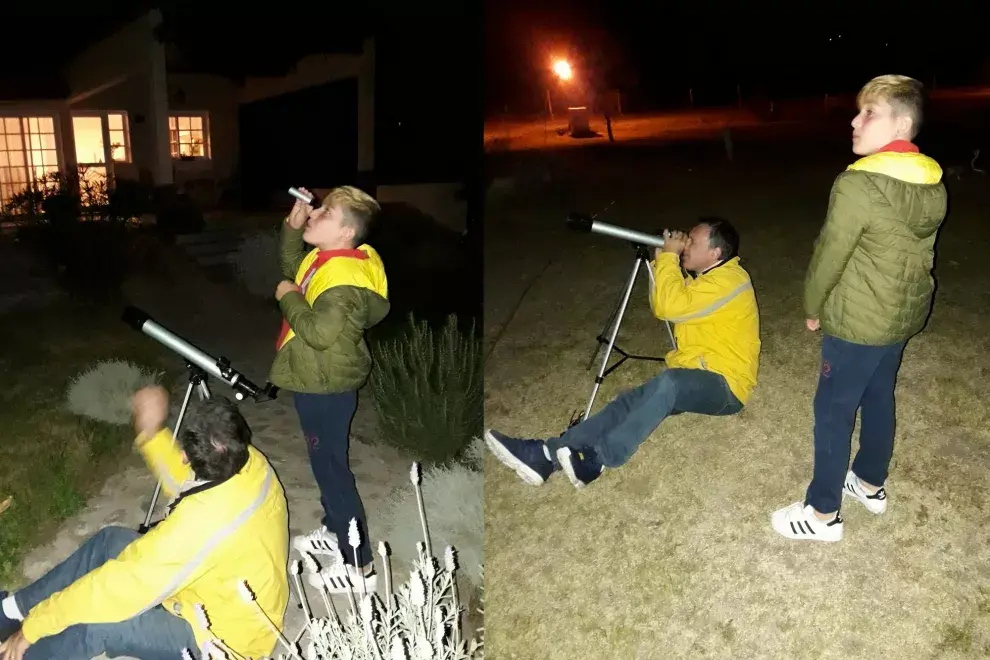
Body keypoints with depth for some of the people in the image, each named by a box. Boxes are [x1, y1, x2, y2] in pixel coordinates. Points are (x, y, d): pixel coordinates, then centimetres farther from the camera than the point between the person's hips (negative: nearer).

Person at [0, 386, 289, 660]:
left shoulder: (201, 522, -39)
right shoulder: (252, 463, -16)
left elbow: (119, 586, -29)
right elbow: (186, 481, 6)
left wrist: (32, 625, -15)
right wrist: (151, 430, -3)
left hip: (226, 635, -8)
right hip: (233, 597, 8)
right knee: (110, 540, 9)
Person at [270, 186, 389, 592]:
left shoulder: (344, 278, -28)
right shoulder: (324, 257, 3)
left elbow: (319, 332, -36)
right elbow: (291, 268, 23)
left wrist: (288, 297, -20)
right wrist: (293, 225, 8)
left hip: (326, 387, -10)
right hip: (313, 381, 10)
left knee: (331, 469, -2)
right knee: (324, 462, 23)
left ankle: (359, 566, 9)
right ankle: (334, 532, 43)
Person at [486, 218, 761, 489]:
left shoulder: (728, 278, -15)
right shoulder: (707, 277, 16)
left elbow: (672, 306, -26)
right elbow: (661, 309, 19)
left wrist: (669, 256, -13)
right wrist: (663, 261, 6)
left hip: (725, 385, -8)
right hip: (691, 377, 8)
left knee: (668, 381, -39)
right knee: (632, 401, -17)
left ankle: (598, 459, -41)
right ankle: (547, 452, -32)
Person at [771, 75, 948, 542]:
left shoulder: (858, 184, -25)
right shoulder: (932, 185, 1)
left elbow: (828, 256, -17)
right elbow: (911, 252, 9)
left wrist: (813, 308, -1)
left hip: (857, 324, -8)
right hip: (904, 316, 8)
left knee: (833, 412, 4)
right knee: (879, 399, 22)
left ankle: (823, 513, 16)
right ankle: (870, 484, 40)